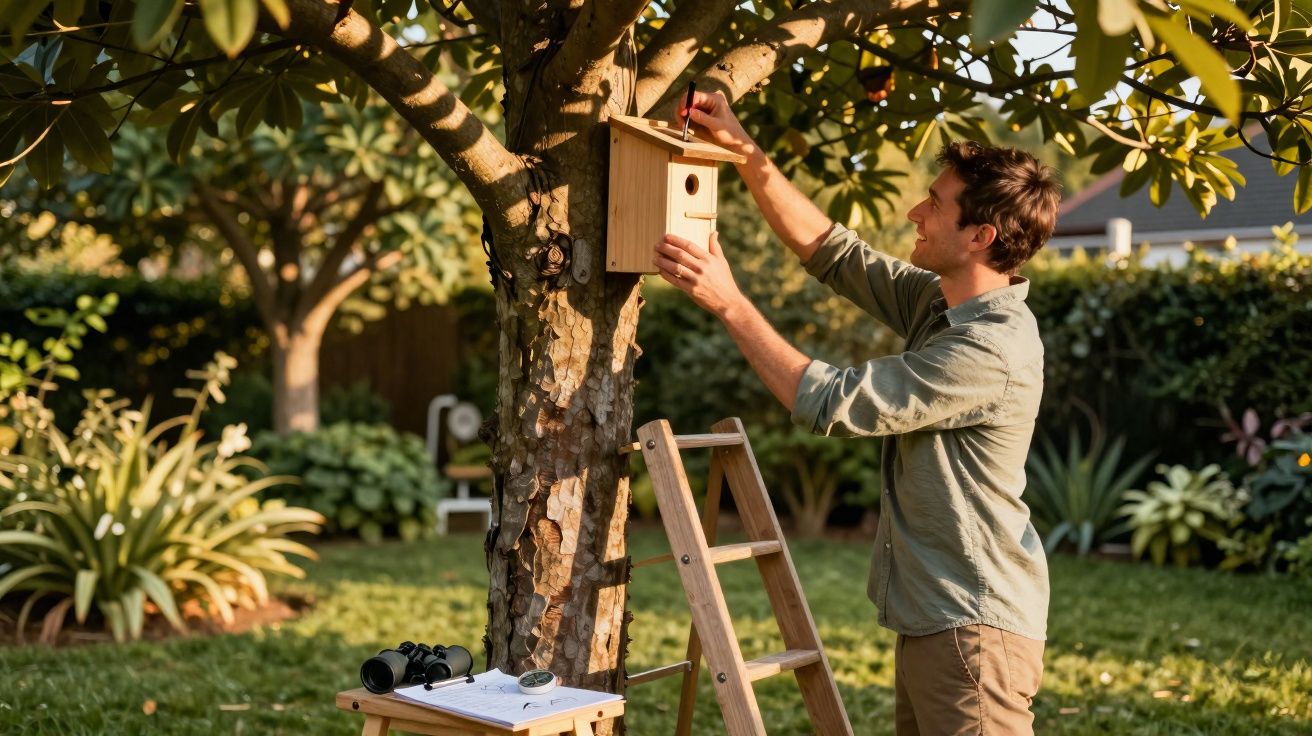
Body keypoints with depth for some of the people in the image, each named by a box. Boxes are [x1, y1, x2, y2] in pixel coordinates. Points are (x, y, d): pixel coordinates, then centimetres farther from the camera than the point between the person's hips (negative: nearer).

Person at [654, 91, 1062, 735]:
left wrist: (729, 303, -17)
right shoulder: (936, 301, 6)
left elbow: (831, 403, -22)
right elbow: (828, 249, 12)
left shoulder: (993, 349, -22)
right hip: (931, 618, 9)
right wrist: (746, 152, 3)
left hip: (974, 627, -9)